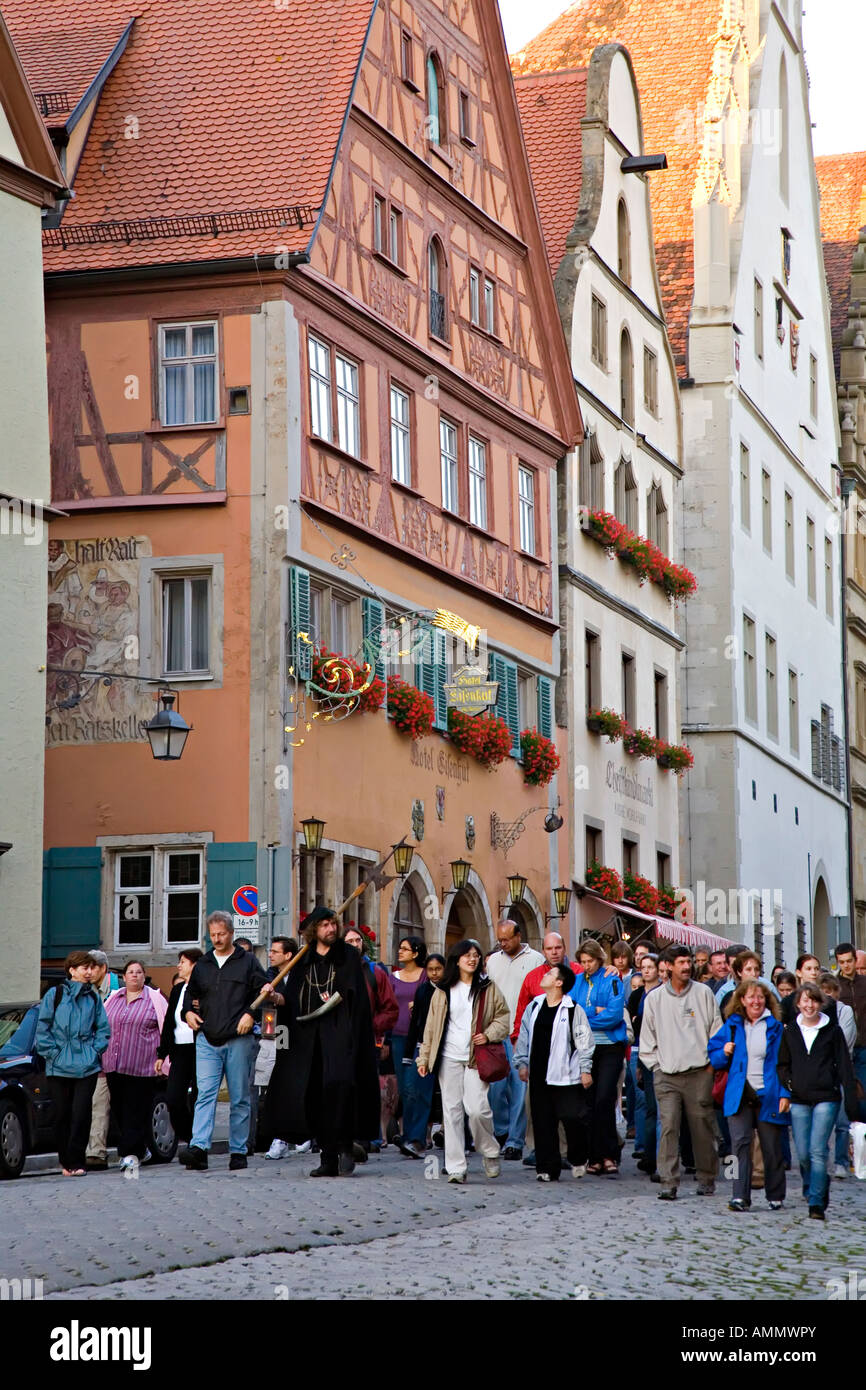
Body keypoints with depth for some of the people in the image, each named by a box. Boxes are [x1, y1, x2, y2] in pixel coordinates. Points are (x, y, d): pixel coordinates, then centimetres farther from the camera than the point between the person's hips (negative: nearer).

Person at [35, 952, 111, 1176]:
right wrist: (52, 1053, -5)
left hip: (87, 1066, 1)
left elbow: (103, 1029, 15)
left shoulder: (93, 997, 11)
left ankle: (75, 1162, -4)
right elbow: (42, 1029, 3)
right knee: (62, 1114, 2)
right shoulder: (55, 994, 3)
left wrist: (96, 1050, 2)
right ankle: (66, 1161, 13)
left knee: (81, 1114, -8)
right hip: (59, 1068, -1)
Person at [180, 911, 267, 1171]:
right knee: (205, 1093, -10)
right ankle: (199, 1148, -21)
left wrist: (251, 1014, -11)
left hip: (238, 1040, -2)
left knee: (239, 1098, 2)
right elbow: (191, 993, 27)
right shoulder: (202, 965, 16)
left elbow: (264, 991, 3)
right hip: (207, 1040, 2)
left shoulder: (247, 961, 6)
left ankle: (238, 1152, 7)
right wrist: (188, 1011, 7)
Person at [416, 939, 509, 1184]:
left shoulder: (488, 988, 6)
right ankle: (456, 1168, 4)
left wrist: (489, 1035, -8)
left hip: (476, 1058, -2)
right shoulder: (444, 991, 9)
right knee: (452, 1111, 0)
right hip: (449, 1057, 2)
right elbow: (432, 1025, 11)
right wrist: (424, 1057, 8)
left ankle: (490, 1152, 13)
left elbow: (504, 1016, 9)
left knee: (477, 1108, -13)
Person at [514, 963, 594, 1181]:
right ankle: (547, 1168, 8)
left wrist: (585, 1069, -4)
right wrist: (522, 1063, 12)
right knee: (543, 1123, 4)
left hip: (566, 1075, -5)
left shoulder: (573, 1010, -3)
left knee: (573, 1118, -9)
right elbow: (524, 1037, 18)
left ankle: (578, 1160, 14)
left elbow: (584, 1041, -2)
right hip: (539, 1075, 5)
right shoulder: (534, 1007, 12)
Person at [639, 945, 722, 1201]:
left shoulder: (704, 994, 4)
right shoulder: (655, 998, 7)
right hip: (666, 1075, 0)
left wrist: (712, 1062, 2)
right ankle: (668, 1184, -11)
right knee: (668, 1127, -10)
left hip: (699, 1073, 0)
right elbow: (647, 1037, 13)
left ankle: (706, 1179, 18)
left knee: (702, 1127, 4)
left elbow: (717, 1031, 8)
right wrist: (654, 1065, 6)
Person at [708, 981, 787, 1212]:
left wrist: (784, 1094, -8)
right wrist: (724, 1053, -7)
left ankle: (775, 1196, 21)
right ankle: (741, 1197, -14)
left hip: (768, 1095, -1)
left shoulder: (775, 1027, 2)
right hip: (740, 1095, 1)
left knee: (771, 1147, 6)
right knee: (740, 1143, -11)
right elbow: (713, 1054, 16)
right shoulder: (732, 1026, 8)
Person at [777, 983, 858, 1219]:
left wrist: (851, 1102, -3)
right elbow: (782, 1065, 17)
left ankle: (816, 1203, -8)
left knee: (818, 1151, -12)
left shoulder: (832, 1031, 2)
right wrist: (787, 1087, -1)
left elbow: (844, 1067, 2)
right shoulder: (790, 1031, 9)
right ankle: (817, 1185, 33)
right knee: (803, 1154, 4)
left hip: (826, 1099, -3)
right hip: (799, 1100, 3)